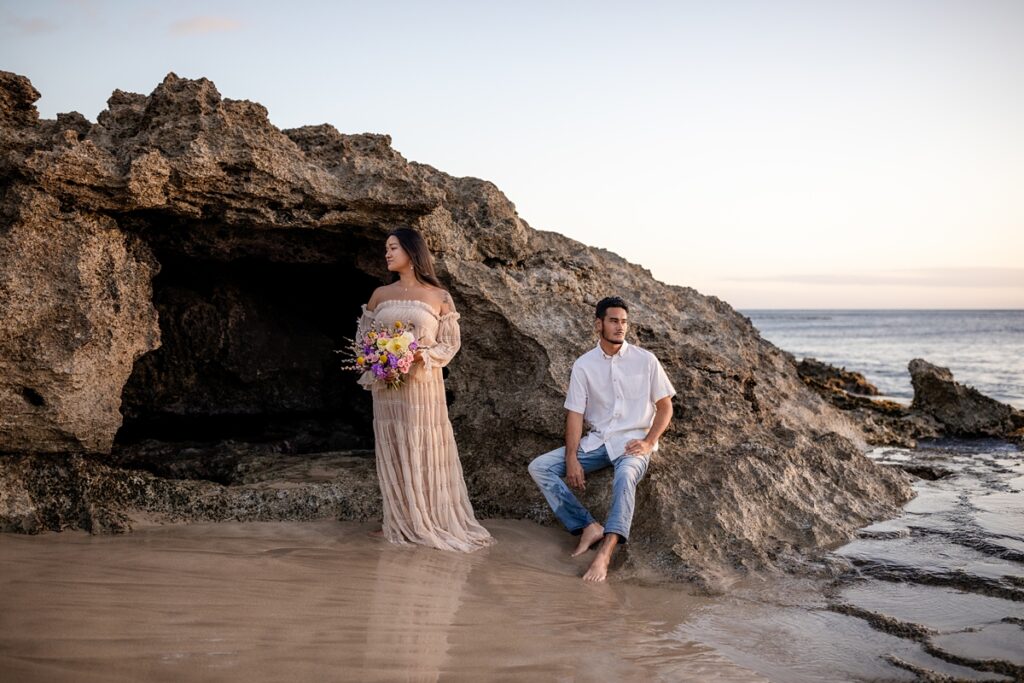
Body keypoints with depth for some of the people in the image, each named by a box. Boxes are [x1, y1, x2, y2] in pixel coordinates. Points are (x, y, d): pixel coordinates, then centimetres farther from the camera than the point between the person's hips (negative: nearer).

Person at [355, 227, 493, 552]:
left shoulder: (439, 297, -1)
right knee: (392, 451, 5)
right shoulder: (380, 294, 9)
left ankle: (432, 521, 9)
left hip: (423, 383, -3)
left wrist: (422, 355, -17)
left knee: (424, 450, -1)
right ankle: (399, 522, 14)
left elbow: (451, 343, -1)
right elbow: (362, 334, 14)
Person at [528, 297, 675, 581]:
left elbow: (665, 407, 3)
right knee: (539, 467, -14)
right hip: (597, 441, 4)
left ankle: (604, 552, -48)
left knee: (625, 477, -38)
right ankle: (588, 526, -21)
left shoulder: (645, 360, -2)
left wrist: (648, 442, -13)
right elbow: (574, 414, -1)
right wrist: (572, 458, -14)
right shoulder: (584, 364, 1)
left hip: (633, 442, -3)